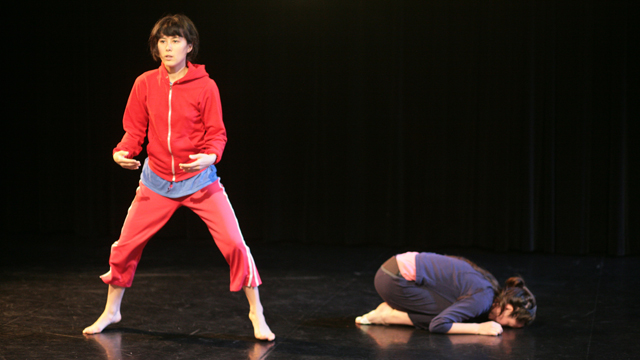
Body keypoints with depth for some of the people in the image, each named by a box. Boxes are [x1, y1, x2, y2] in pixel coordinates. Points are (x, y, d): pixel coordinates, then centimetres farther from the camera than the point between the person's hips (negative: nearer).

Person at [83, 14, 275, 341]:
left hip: (199, 179, -2)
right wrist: (122, 151, -16)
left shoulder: (205, 86, -10)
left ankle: (256, 313, 7)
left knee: (233, 243, -11)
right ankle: (111, 311, 30)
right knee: (125, 246, 6)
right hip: (157, 180, 3)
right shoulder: (145, 84, -3)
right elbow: (135, 129, 4)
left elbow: (216, 133, -7)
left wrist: (210, 155, -27)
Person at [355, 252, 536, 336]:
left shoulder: (491, 285, 9)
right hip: (394, 280, -9)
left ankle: (392, 308, 9)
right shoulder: (483, 297, -17)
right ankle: (387, 315, -6)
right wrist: (479, 329, -17)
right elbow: (438, 325, -23)